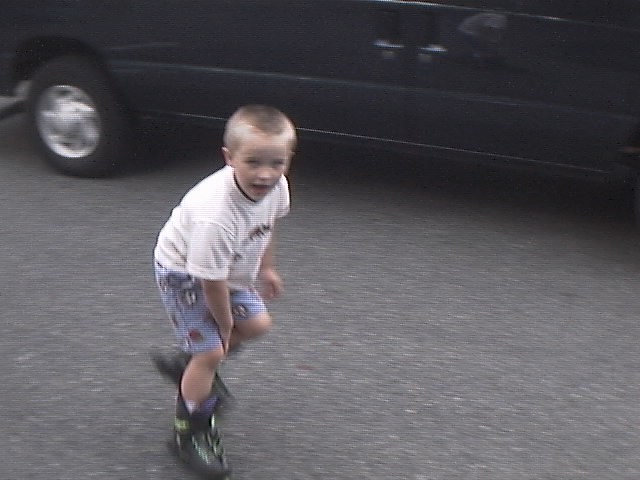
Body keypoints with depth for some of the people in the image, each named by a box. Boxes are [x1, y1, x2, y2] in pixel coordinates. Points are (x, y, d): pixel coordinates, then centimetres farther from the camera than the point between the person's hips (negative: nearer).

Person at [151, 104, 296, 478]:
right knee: (211, 351, -8)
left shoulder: (277, 187, -21)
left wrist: (266, 268, 15)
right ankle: (190, 433, 13)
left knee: (257, 324, 12)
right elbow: (211, 280, -30)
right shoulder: (215, 216, -43)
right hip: (183, 273, -8)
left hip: (231, 267, 8)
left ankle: (190, 368, 34)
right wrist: (225, 324, -14)